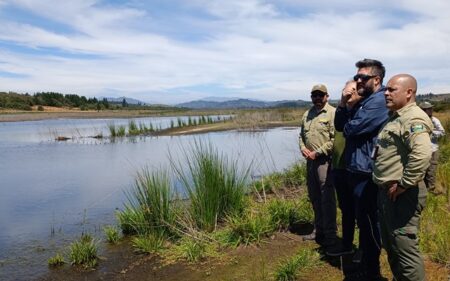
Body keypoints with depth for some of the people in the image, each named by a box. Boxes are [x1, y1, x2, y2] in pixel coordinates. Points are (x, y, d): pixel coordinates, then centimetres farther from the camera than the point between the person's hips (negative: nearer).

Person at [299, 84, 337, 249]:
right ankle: (318, 230, 28)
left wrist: (317, 152, -15)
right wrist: (303, 148, 1)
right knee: (314, 197, 15)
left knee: (327, 198, -3)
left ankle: (330, 234, 9)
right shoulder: (307, 115, 15)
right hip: (310, 160, 7)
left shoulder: (332, 113, -8)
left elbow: (335, 140, -16)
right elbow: (301, 135, 20)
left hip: (325, 160, -7)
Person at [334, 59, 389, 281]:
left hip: (366, 172, -10)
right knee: (363, 220, 19)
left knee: (368, 223, 1)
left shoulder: (379, 101, -17)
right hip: (357, 169, 10)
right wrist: (344, 103, -3)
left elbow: (350, 129, -23)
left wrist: (347, 125, 0)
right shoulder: (364, 101, 15)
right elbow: (339, 125, 11)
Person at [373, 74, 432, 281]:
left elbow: (422, 154, -34)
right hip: (387, 192, 10)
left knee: (405, 249, -2)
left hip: (402, 195, -10)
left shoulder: (413, 119, -17)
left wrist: (403, 184, -25)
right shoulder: (394, 117, 15)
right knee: (391, 246, 21)